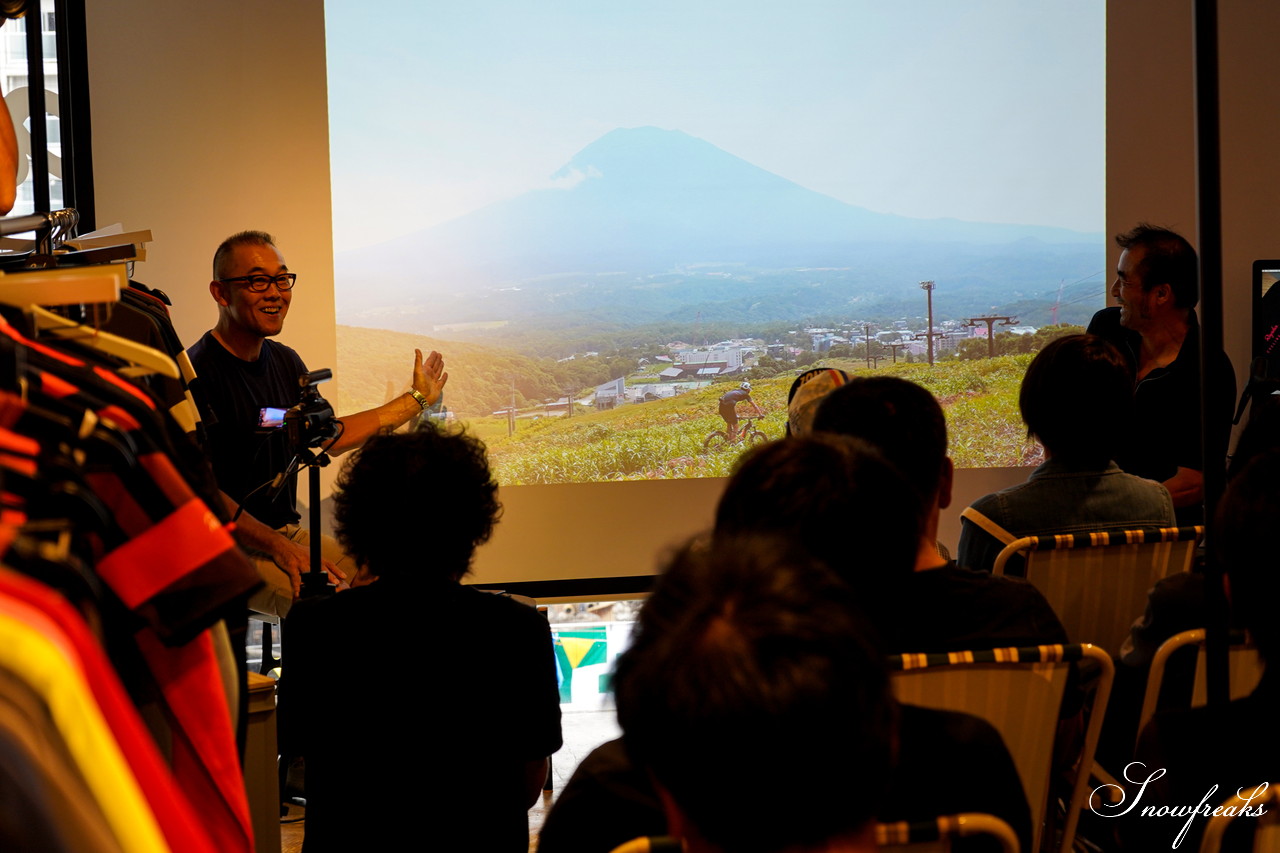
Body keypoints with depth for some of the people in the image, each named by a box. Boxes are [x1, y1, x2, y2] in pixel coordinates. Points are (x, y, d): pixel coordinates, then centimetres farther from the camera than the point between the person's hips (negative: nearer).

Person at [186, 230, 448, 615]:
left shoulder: (285, 362, 12)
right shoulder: (198, 374, -15)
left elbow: (328, 437, 27)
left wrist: (416, 399, 34)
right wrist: (278, 548, -26)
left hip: (286, 533, 9)